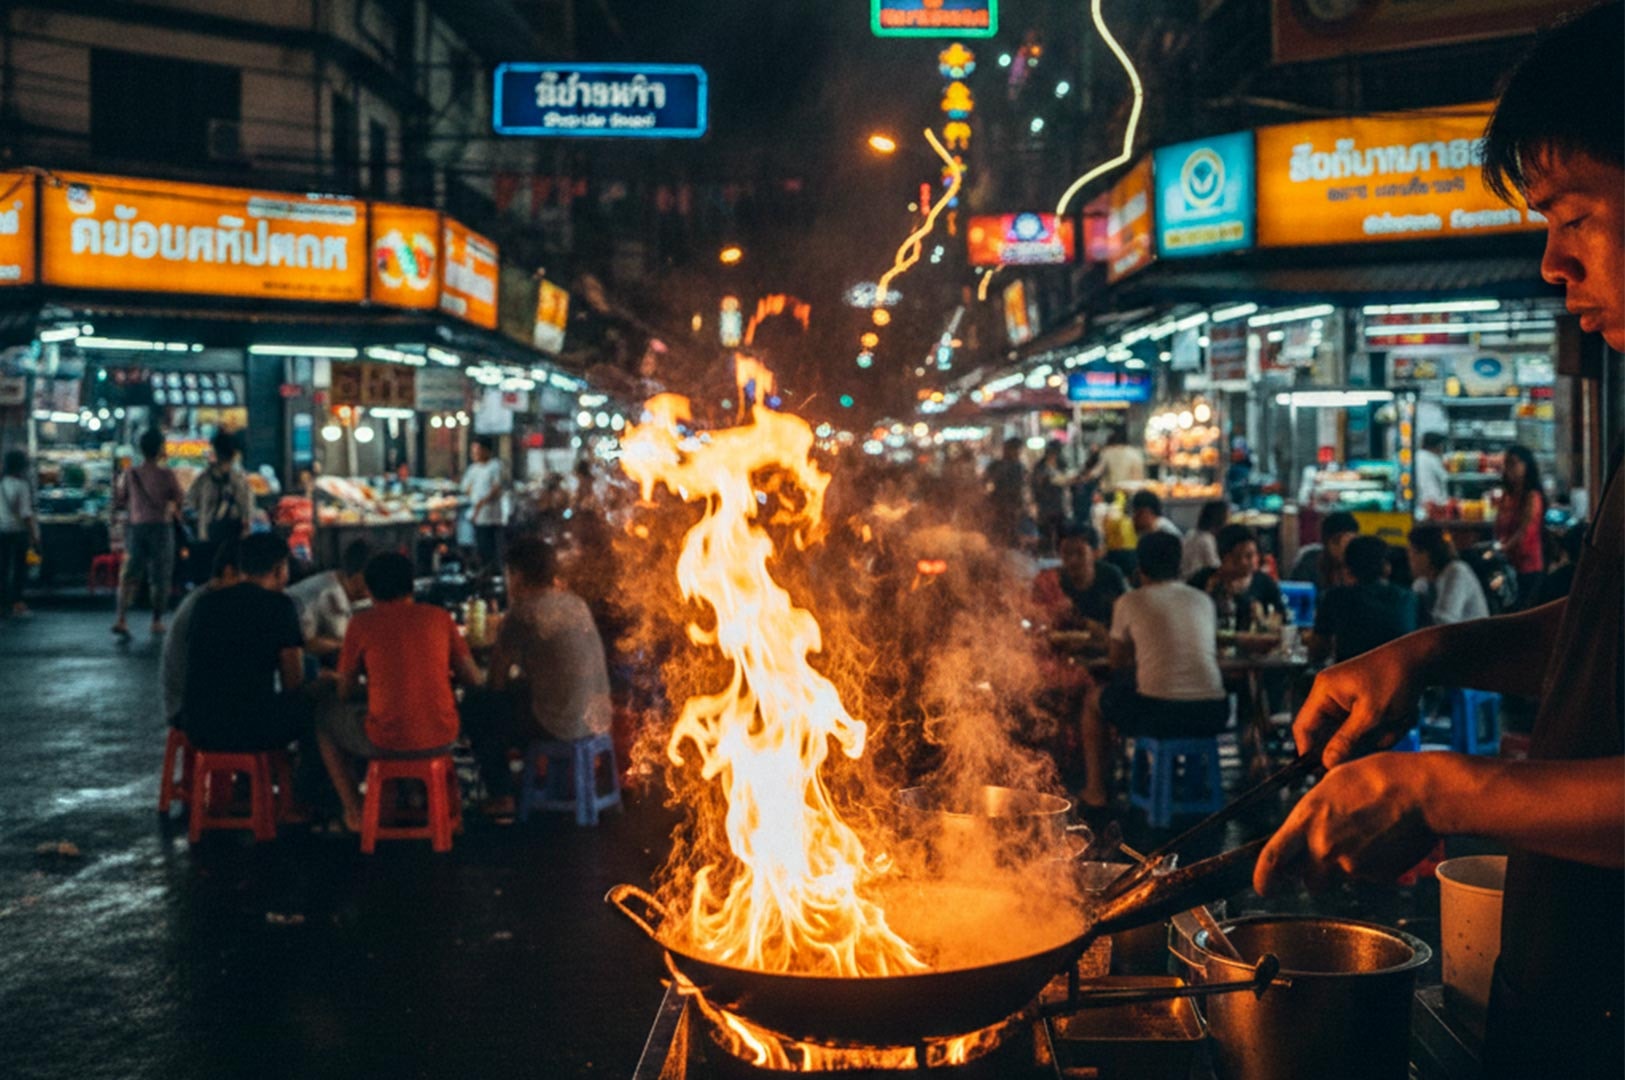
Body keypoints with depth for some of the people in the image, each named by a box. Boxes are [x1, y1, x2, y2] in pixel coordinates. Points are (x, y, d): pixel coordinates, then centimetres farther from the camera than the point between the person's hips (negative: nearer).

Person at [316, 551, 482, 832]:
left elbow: (346, 693, 5)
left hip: (386, 744, -3)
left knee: (326, 717, 25)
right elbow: (473, 679, 7)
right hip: (441, 740, 3)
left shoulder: (362, 622, -2)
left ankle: (354, 812, 22)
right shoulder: (439, 616, 4)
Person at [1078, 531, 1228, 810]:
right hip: (1212, 715, 4)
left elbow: (1117, 661, 16)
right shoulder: (1202, 600, 14)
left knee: (1094, 701, 26)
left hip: (1157, 711, -4)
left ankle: (1096, 789, 29)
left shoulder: (1130, 602, 4)